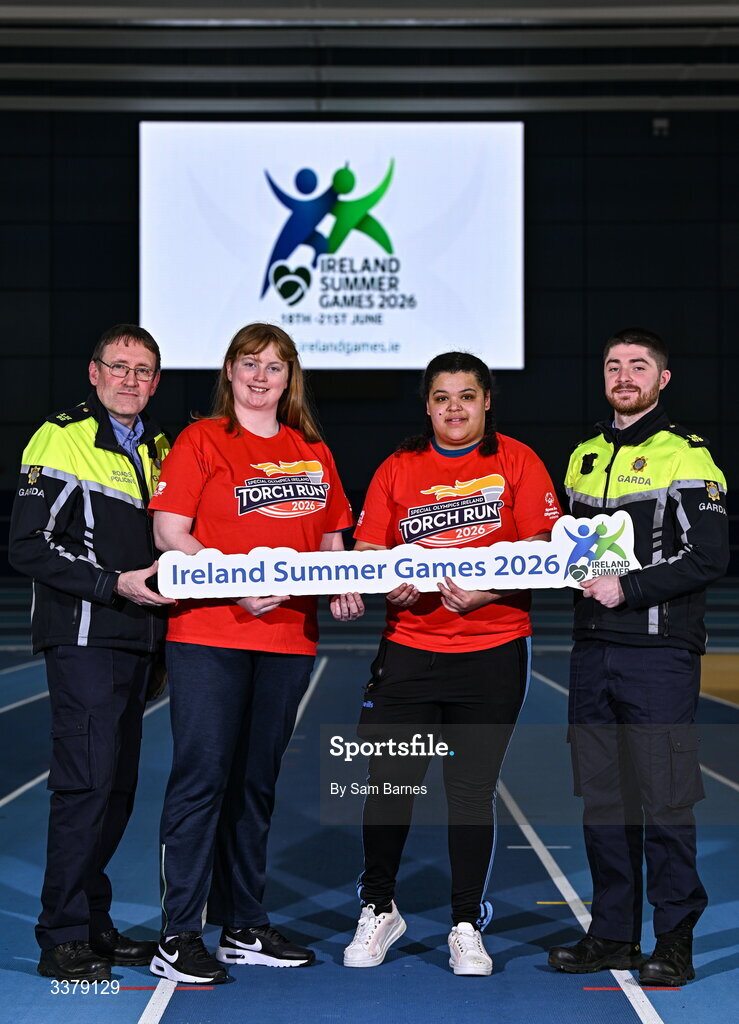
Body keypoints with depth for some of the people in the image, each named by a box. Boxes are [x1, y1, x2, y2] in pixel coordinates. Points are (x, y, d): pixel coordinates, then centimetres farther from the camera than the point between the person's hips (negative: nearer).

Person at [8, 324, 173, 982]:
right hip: (84, 638, -7)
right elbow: (28, 546, -12)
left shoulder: (157, 448, 16)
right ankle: (63, 940, -3)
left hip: (137, 639, 8)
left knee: (118, 787, 10)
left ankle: (92, 922, 20)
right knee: (87, 783, -11)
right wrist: (114, 584, -19)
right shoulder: (62, 440, -7)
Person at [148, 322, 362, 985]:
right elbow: (169, 532, -8)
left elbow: (331, 538, 21)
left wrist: (341, 585, 0)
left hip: (288, 633, 5)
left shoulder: (312, 451, 16)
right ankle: (180, 936, -3)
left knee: (257, 780, 11)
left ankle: (245, 927, 19)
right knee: (202, 775, -8)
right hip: (210, 633, -5)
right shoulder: (202, 441, 0)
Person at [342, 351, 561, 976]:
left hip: (493, 652, -1)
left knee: (473, 790, 4)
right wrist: (391, 582, -14)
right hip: (409, 649, 2)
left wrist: (487, 591, -18)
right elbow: (367, 554, 7)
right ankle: (379, 910, 21)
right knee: (389, 782, 0)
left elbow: (543, 551, -3)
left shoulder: (515, 461, 3)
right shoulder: (398, 469, 9)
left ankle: (468, 926, 17)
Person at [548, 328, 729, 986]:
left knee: (665, 799, -4)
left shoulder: (686, 457, -5)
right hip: (593, 648, 7)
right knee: (603, 797, 10)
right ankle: (614, 933, 20)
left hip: (660, 651, -6)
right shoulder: (585, 456, 16)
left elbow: (709, 557, -12)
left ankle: (675, 943, 4)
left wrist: (629, 588, -16)